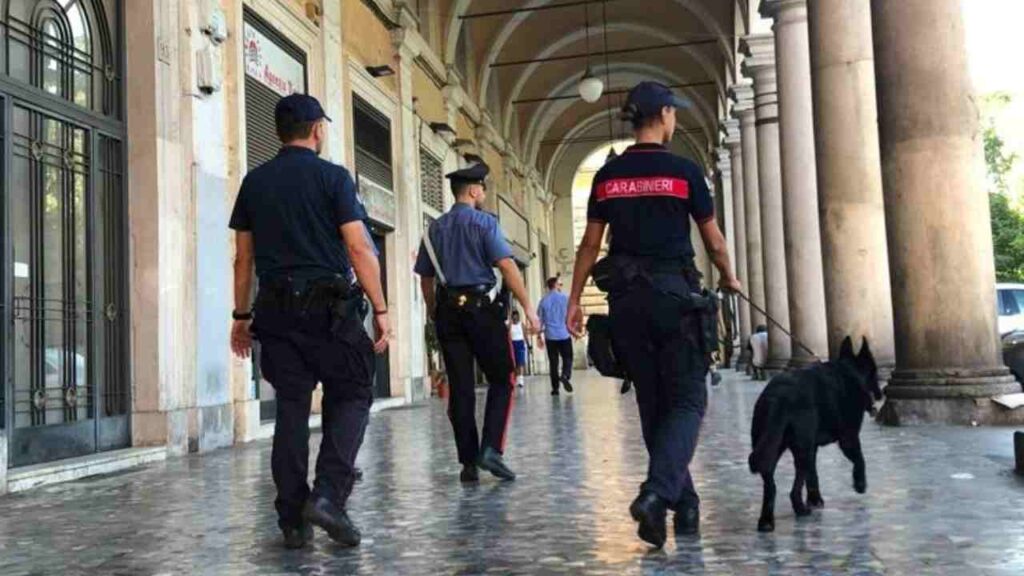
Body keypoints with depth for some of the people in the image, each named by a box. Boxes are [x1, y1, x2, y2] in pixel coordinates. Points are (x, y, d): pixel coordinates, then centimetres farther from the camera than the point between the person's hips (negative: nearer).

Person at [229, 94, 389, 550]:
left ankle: (293, 520, 9)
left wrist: (241, 315, 17)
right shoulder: (332, 177, -2)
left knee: (291, 408, 8)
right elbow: (359, 248, -9)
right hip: (331, 307, -4)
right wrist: (380, 309, -6)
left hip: (277, 310, 4)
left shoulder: (254, 182, 11)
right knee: (350, 396, 9)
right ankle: (328, 494, -7)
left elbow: (243, 258, 11)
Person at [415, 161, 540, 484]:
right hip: (481, 308, -5)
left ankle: (468, 463, 9)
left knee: (460, 388, 6)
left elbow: (425, 278, 14)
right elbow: (507, 266, -12)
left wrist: (434, 313, 23)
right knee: (502, 380, 7)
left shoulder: (435, 229, 13)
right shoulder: (483, 222, -3)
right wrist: (527, 307, -12)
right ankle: (491, 449, -7)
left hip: (448, 311, 5)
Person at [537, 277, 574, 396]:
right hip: (564, 334, -2)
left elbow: (540, 319, 5)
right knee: (567, 358, 8)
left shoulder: (544, 300, 5)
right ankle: (565, 376, -20)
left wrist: (539, 336, 10)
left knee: (553, 361, 6)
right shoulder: (565, 297, 0)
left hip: (550, 336, 2)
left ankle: (555, 388, 5)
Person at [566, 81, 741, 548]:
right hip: (674, 292, -4)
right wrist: (729, 279, 23)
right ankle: (656, 493, -20)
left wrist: (574, 300, 12)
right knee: (687, 401, 1)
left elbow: (590, 243, 6)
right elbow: (713, 241, 5)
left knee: (653, 404, 12)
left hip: (627, 296, 4)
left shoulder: (608, 176, 7)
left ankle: (684, 506, 18)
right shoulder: (684, 171, -2)